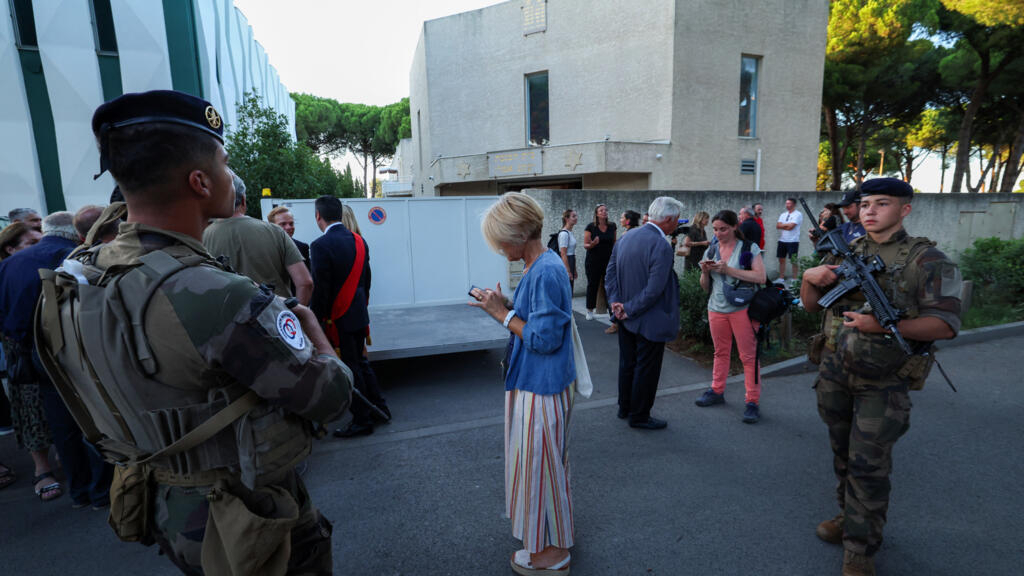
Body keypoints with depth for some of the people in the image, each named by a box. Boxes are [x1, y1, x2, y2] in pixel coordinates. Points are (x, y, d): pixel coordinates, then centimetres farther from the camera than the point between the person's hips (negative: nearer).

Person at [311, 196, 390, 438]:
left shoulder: (321, 245, -17)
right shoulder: (359, 241, 6)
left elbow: (320, 289, -18)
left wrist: (316, 320, -9)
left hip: (337, 319, -7)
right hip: (359, 316, 7)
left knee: (349, 369, 3)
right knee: (358, 363, 20)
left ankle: (362, 420, 14)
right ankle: (380, 408, 28)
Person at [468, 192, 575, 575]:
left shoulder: (546, 273, -24)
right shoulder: (539, 265, 6)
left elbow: (545, 338, -25)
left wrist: (503, 314, -17)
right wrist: (505, 306, 1)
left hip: (541, 388, -10)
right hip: (537, 382, 10)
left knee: (540, 464, 7)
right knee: (544, 462, 23)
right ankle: (554, 535, 44)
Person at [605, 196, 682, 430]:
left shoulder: (625, 237, 3)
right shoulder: (661, 247, -22)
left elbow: (610, 274, 4)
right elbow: (654, 289, -25)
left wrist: (616, 302, -3)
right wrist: (629, 310, -15)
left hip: (628, 318, 8)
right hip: (649, 321, -8)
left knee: (627, 364, 20)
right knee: (646, 369, 8)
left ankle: (625, 408, 36)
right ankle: (639, 416, 22)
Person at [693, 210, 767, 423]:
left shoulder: (749, 248, -3)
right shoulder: (711, 252, 10)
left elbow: (760, 277, -16)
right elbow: (706, 287, 14)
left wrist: (728, 269, -20)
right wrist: (705, 272, -8)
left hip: (742, 308, -4)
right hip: (716, 309, 5)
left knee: (749, 355, -2)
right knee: (720, 352, 15)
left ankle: (752, 401, 5)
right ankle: (717, 391, 27)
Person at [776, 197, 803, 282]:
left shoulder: (798, 214, -5)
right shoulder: (783, 215, 15)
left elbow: (791, 227, -17)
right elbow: (777, 226, 2)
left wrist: (783, 225, -4)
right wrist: (788, 225, -8)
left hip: (793, 241, -6)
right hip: (782, 240, 6)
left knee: (794, 261, -1)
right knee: (781, 259, 9)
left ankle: (795, 279, 3)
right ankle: (781, 278, 16)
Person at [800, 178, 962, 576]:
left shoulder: (927, 260, -9)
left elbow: (945, 325, -15)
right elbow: (810, 303, 8)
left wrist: (883, 325, -28)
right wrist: (810, 277, -13)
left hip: (883, 383, -5)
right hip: (834, 371, 5)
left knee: (868, 465, -1)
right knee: (843, 453, 18)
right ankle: (850, 517, 38)